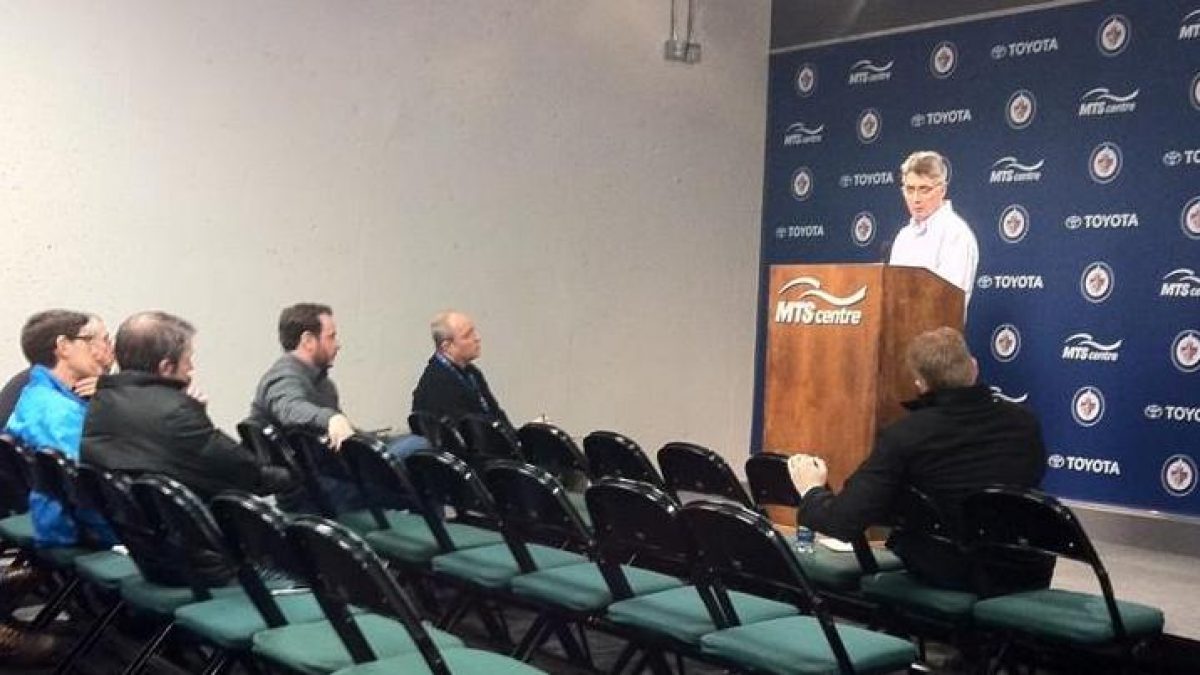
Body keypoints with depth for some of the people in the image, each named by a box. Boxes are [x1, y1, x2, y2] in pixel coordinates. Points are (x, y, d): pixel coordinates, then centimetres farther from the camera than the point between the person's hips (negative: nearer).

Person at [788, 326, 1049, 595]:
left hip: (946, 581, -3)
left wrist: (812, 492, 4)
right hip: (1027, 578, 3)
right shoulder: (1025, 422, -6)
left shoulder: (903, 435, -17)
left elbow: (845, 522, -18)